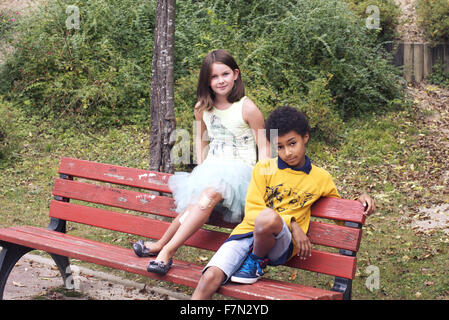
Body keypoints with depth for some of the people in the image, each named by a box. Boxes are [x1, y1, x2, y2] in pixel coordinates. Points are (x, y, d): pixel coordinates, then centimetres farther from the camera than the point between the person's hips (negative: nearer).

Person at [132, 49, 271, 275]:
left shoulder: (247, 109, -5)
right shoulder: (203, 109, 10)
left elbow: (263, 147, 0)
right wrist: (201, 168, 11)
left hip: (239, 171, -5)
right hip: (210, 170, 5)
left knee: (211, 193, -35)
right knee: (196, 202, -29)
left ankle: (165, 247, -35)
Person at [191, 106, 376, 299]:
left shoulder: (321, 178, 13)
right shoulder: (263, 168, 9)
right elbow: (251, 211, 1)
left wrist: (359, 200, 8)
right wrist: (291, 223, -10)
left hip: (281, 243, 0)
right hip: (247, 233, 1)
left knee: (268, 217, -37)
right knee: (210, 278, -27)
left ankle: (256, 262, -8)